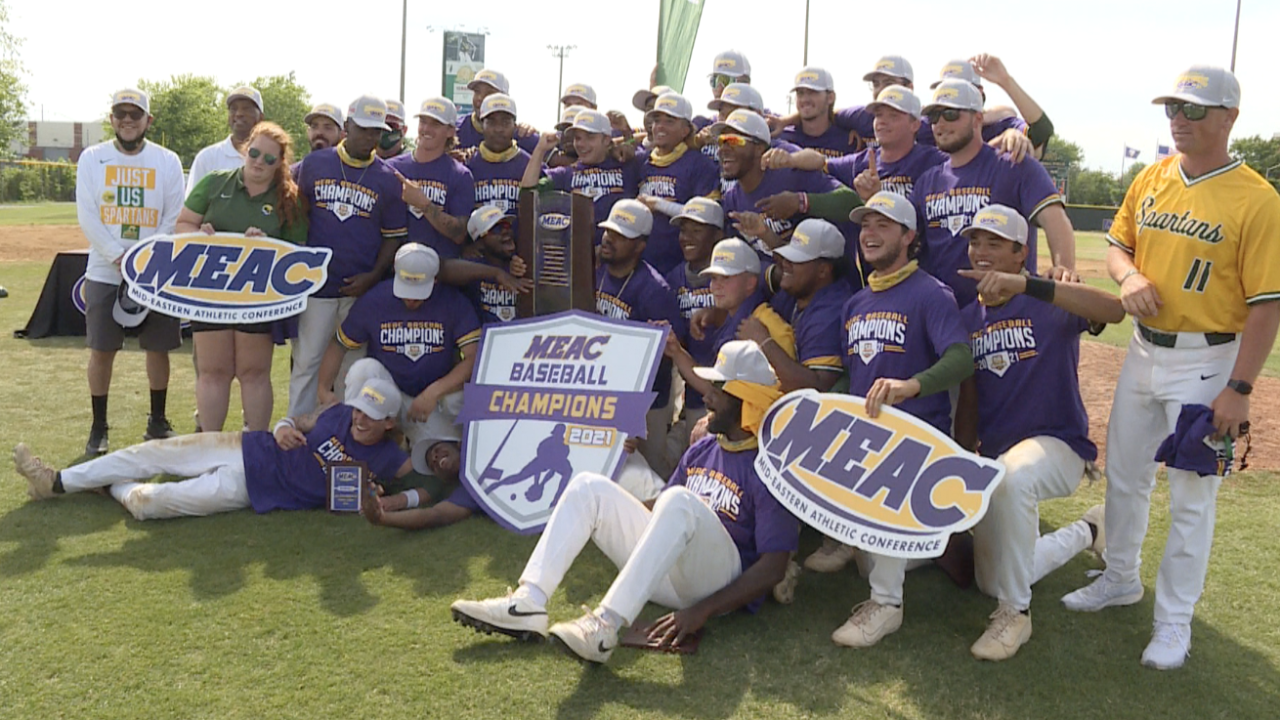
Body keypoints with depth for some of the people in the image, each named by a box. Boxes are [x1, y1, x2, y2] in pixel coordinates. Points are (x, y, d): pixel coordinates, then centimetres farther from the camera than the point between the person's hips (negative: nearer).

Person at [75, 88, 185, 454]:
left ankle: (158, 421, 19)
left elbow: (174, 218, -2)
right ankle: (98, 427, 13)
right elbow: (86, 215, -2)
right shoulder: (92, 158, 5)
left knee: (159, 348, 4)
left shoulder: (168, 161, 4)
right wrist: (119, 256, -14)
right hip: (104, 272, 0)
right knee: (101, 349, 1)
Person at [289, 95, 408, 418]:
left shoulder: (388, 179, 4)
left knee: (353, 367, 7)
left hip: (362, 288, 0)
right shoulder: (313, 164, 6)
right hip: (315, 282, 0)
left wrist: (373, 277, -8)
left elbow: (393, 237, 5)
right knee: (306, 362, 3)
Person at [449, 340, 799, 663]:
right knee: (590, 487, -4)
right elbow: (661, 511, 24)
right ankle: (527, 605, -20)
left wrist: (703, 611, -25)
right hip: (667, 574, 8)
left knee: (680, 501, -35)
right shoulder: (701, 450, 16)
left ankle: (606, 625, -42)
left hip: (720, 584, -8)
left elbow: (773, 568, -16)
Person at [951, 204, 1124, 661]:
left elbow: (1112, 309, -31)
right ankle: (1085, 533, 33)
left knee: (1009, 478, -42)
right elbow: (968, 402, 9)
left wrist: (1025, 285, -38)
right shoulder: (968, 318, 8)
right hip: (994, 454, 6)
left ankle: (1015, 613, -23)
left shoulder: (1049, 304, -8)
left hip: (1057, 446, -6)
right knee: (992, 583, 6)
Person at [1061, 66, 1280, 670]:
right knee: (1123, 476, 18)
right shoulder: (1152, 179, 4)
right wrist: (1129, 276, -10)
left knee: (1191, 499, 4)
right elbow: (1117, 243, 14)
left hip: (1206, 361, -6)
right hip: (1144, 349, 6)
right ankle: (1120, 580, 40)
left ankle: (1174, 621, 19)